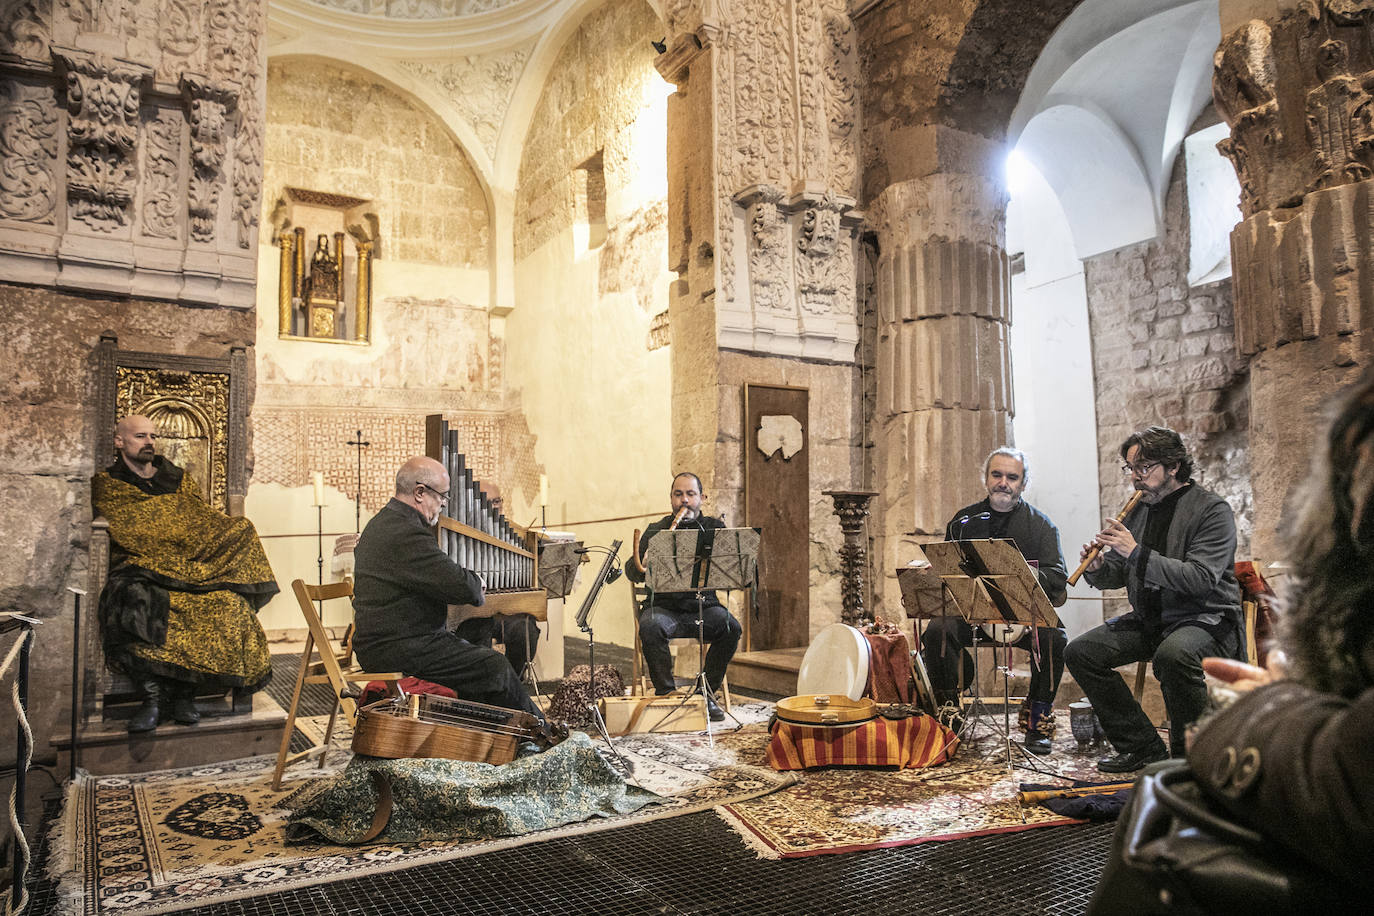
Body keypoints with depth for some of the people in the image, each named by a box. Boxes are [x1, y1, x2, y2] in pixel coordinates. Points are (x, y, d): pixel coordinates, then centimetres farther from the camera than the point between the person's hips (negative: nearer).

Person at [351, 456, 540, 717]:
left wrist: (470, 581, 8)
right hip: (399, 650, -11)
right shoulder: (407, 534, -22)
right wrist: (476, 583, -3)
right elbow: (462, 587, -25)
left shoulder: (383, 522, 13)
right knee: (496, 667, -10)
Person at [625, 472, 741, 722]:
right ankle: (665, 692, -13)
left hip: (703, 606, 1)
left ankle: (707, 691, -7)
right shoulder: (656, 530, 9)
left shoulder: (714, 528, 11)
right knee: (650, 627, -32)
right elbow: (632, 572, 2)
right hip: (664, 606, -1)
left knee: (732, 628, -26)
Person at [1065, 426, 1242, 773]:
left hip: (1206, 619, -7)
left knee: (1173, 653, -38)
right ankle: (1143, 746, 0)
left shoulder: (1213, 510, -9)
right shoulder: (1138, 510, 9)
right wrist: (1097, 568, -11)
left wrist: (1137, 553, -26)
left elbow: (1201, 578, -23)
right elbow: (1116, 575, 13)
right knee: (1080, 652, -10)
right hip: (1149, 620, 7)